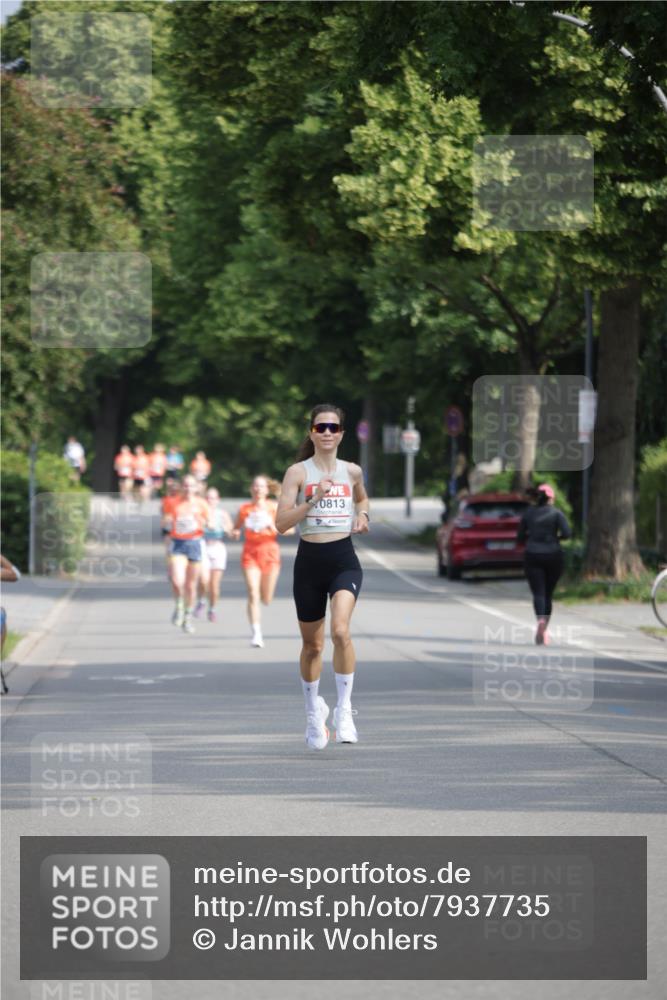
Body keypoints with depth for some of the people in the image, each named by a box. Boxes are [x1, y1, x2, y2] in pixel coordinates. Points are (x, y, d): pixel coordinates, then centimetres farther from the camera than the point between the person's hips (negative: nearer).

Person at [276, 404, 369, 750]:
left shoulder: (351, 471, 8)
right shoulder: (298, 472, -3)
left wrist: (362, 514, 10)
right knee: (312, 644, 12)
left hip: (344, 560, 0)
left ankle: (344, 708, -13)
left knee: (340, 630, -24)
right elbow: (281, 523, -10)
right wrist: (312, 499, -20)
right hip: (309, 561, 0)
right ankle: (314, 711, 35)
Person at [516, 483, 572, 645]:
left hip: (533, 557, 0)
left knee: (538, 593, -9)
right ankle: (543, 631, 16)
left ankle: (541, 621, -37)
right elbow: (567, 533, -13)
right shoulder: (557, 513, -1)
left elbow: (520, 537, 8)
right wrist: (558, 537, 7)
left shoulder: (528, 513, 4)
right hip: (553, 556, 0)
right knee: (548, 594, 13)